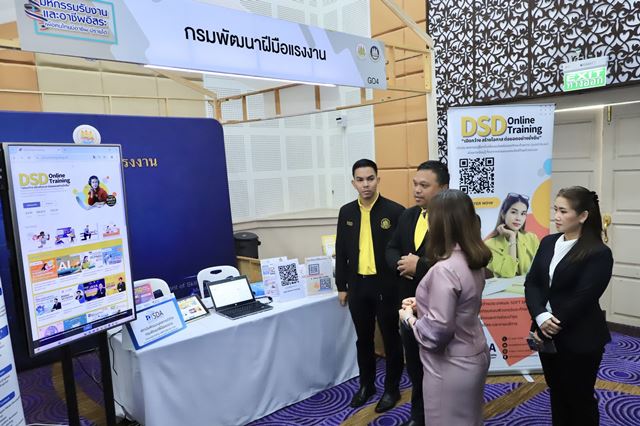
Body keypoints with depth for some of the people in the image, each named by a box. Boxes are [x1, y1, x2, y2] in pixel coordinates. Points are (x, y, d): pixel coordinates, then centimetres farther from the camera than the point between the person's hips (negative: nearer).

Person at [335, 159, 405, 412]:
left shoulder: (395, 211, -10)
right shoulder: (346, 212, 3)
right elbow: (341, 252, 8)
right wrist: (341, 286, 9)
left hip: (386, 285, -4)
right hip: (358, 285, 4)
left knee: (390, 339, 11)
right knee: (363, 339, 17)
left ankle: (391, 388, 28)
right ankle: (366, 384, 35)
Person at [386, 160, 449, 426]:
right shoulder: (407, 216, 7)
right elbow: (391, 250, 9)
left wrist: (420, 265, -23)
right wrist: (401, 264, -12)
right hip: (409, 302, 7)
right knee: (414, 363, 22)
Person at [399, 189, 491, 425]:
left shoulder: (444, 269, -29)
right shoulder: (474, 260, -1)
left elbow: (437, 332, -26)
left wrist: (409, 318, -9)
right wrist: (423, 304, 8)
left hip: (451, 368, -8)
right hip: (473, 357, 8)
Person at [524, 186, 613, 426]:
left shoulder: (599, 253, -14)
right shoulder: (548, 242, 4)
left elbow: (582, 298, -19)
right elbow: (531, 283, -2)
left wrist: (553, 326, -15)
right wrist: (541, 318, -17)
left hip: (579, 340, -5)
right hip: (547, 335, 6)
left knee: (579, 398, 12)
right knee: (556, 393, 20)